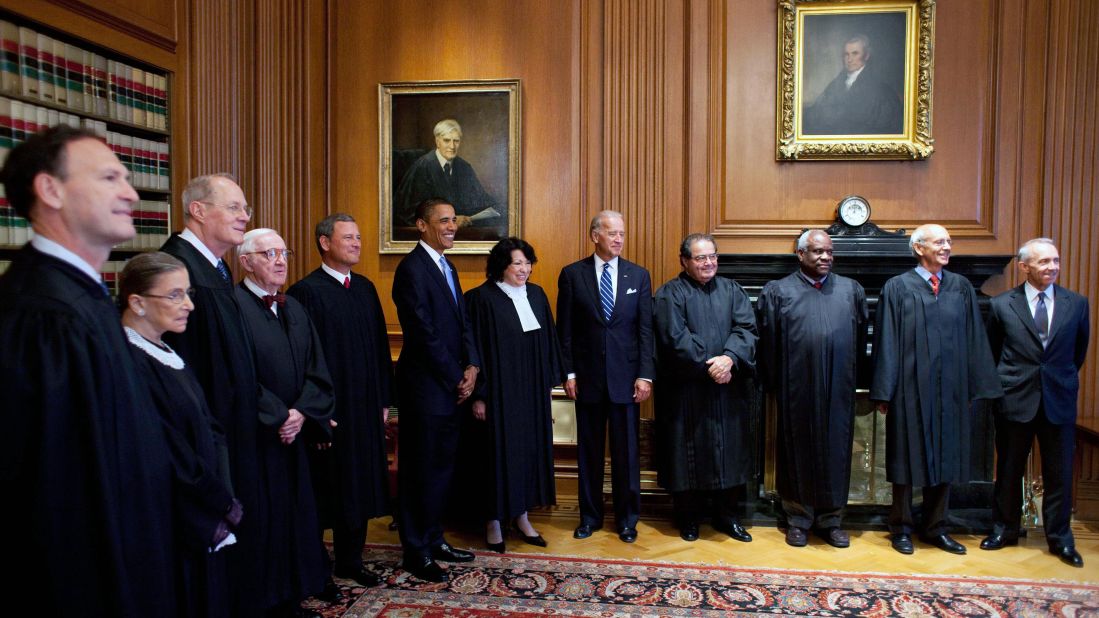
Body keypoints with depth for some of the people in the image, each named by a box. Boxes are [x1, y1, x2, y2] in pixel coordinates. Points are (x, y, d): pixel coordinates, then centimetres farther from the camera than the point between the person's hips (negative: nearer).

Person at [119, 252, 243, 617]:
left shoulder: (167, 355, 7)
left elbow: (210, 430, 7)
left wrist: (223, 497, -6)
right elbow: (174, 457, -21)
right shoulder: (131, 365, -21)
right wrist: (227, 505, -9)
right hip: (174, 529, -8)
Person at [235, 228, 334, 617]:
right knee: (263, 521, 2)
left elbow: (316, 370, 8)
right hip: (254, 438, -7)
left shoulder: (294, 309, 12)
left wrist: (301, 413, -8)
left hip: (293, 435, 7)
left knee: (296, 516, 13)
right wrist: (278, 417, -14)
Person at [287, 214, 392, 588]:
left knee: (359, 484, 15)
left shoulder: (365, 288, 9)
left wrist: (384, 400, 10)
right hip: (328, 410, -6)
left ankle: (350, 560, 30)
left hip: (365, 406, 7)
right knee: (325, 490, 6)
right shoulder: (306, 291, -11)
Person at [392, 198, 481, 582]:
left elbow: (463, 323, 12)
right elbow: (425, 333, -18)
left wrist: (472, 367, -3)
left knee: (442, 466, 15)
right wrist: (457, 378, -12)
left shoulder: (447, 268, 15)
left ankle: (434, 540, 28)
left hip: (451, 384, 8)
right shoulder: (412, 268, -14)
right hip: (424, 387, -8)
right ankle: (417, 552, 16)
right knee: (420, 469, 3)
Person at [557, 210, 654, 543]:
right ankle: (590, 515, 26)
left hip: (625, 376, 1)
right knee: (589, 450, 10)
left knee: (626, 451, 8)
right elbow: (564, 329, 2)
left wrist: (645, 375, -6)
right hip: (587, 376, 0)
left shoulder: (638, 275, 4)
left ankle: (627, 518, 24)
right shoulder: (572, 274, 1)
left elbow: (645, 329, 1)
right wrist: (568, 373, -3)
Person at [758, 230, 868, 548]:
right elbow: (768, 342, 1)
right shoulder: (778, 291, 1)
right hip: (796, 389, -2)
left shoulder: (851, 290, 9)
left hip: (838, 390, 2)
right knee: (798, 451, 7)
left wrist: (851, 376, 8)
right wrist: (775, 384, 0)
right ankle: (799, 519, 20)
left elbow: (861, 337, 12)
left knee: (835, 451, 8)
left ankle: (831, 520, 22)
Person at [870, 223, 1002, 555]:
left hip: (950, 388, 4)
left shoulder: (961, 287, 7)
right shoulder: (897, 288, -3)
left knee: (945, 457, 11)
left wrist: (976, 385, 4)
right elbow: (886, 342, -5)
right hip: (911, 387, -4)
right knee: (908, 456, 5)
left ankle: (935, 528, 25)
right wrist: (884, 392, -8)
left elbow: (975, 341, 8)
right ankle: (902, 528, 19)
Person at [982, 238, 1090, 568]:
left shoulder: (1077, 303, 2)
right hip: (1015, 400, -1)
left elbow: (1078, 351, 15)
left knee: (1059, 474, 8)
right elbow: (991, 354, 7)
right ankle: (1005, 529, 26)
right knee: (1009, 471, 11)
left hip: (1059, 402, 1)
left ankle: (1060, 539, 22)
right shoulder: (1002, 305, -3)